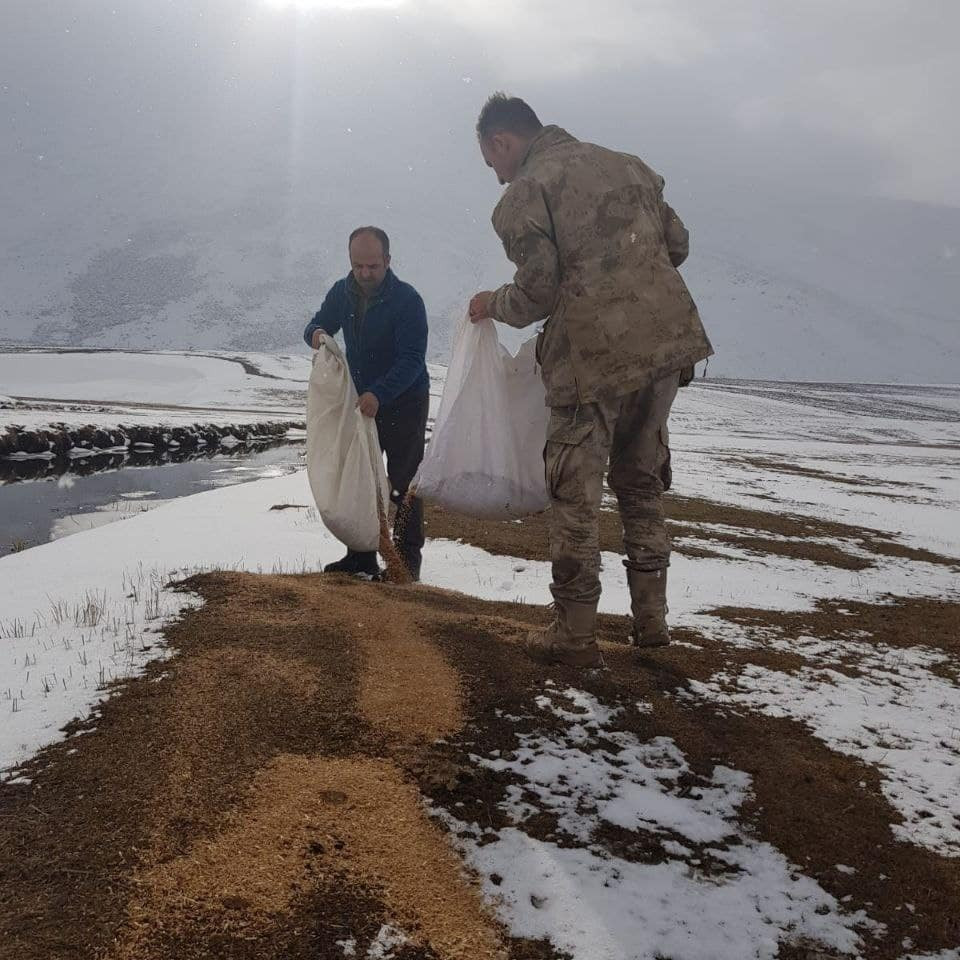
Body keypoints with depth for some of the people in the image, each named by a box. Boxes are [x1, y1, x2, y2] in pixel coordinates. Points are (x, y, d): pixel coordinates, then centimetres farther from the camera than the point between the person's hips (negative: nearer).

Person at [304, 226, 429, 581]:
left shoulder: (407, 299, -21)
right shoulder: (342, 292, -2)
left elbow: (412, 360, -26)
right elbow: (317, 326, 10)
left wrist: (379, 394, -40)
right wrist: (316, 334, -16)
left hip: (404, 402, -6)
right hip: (360, 400, 6)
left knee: (403, 484, -2)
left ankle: (408, 559, 6)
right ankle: (362, 556, 19)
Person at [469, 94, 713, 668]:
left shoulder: (524, 192, -3)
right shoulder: (624, 163, 17)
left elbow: (538, 292, -10)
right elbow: (677, 243, 17)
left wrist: (492, 305, 10)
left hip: (594, 353, -6)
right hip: (669, 341, 7)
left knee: (576, 493, 5)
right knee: (643, 481, 18)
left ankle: (576, 635, 10)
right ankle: (651, 619, 24)